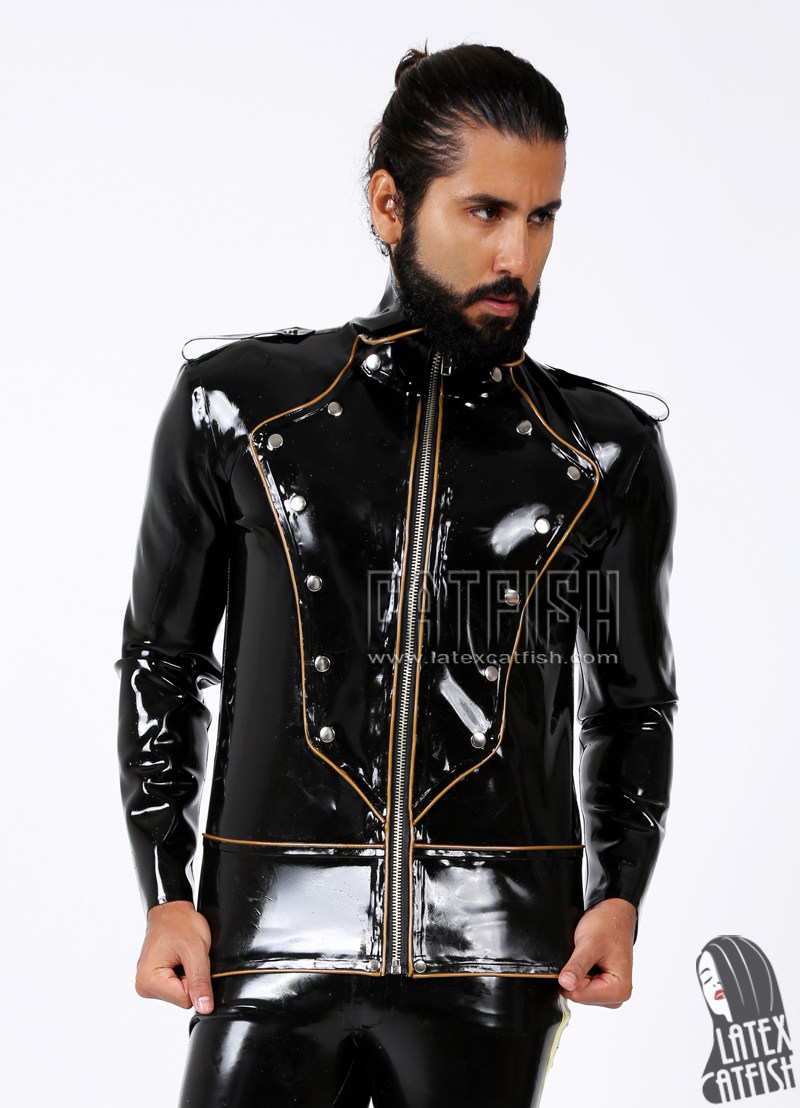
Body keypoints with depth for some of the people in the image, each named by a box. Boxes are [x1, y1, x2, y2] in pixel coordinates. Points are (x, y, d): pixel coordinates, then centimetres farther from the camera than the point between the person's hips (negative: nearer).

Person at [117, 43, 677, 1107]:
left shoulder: (606, 452, 5)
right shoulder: (236, 405, 4)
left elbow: (635, 702, 14)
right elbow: (161, 661, 10)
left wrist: (619, 896, 0)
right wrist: (165, 893, 2)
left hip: (493, 965, 1)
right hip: (275, 939, 0)